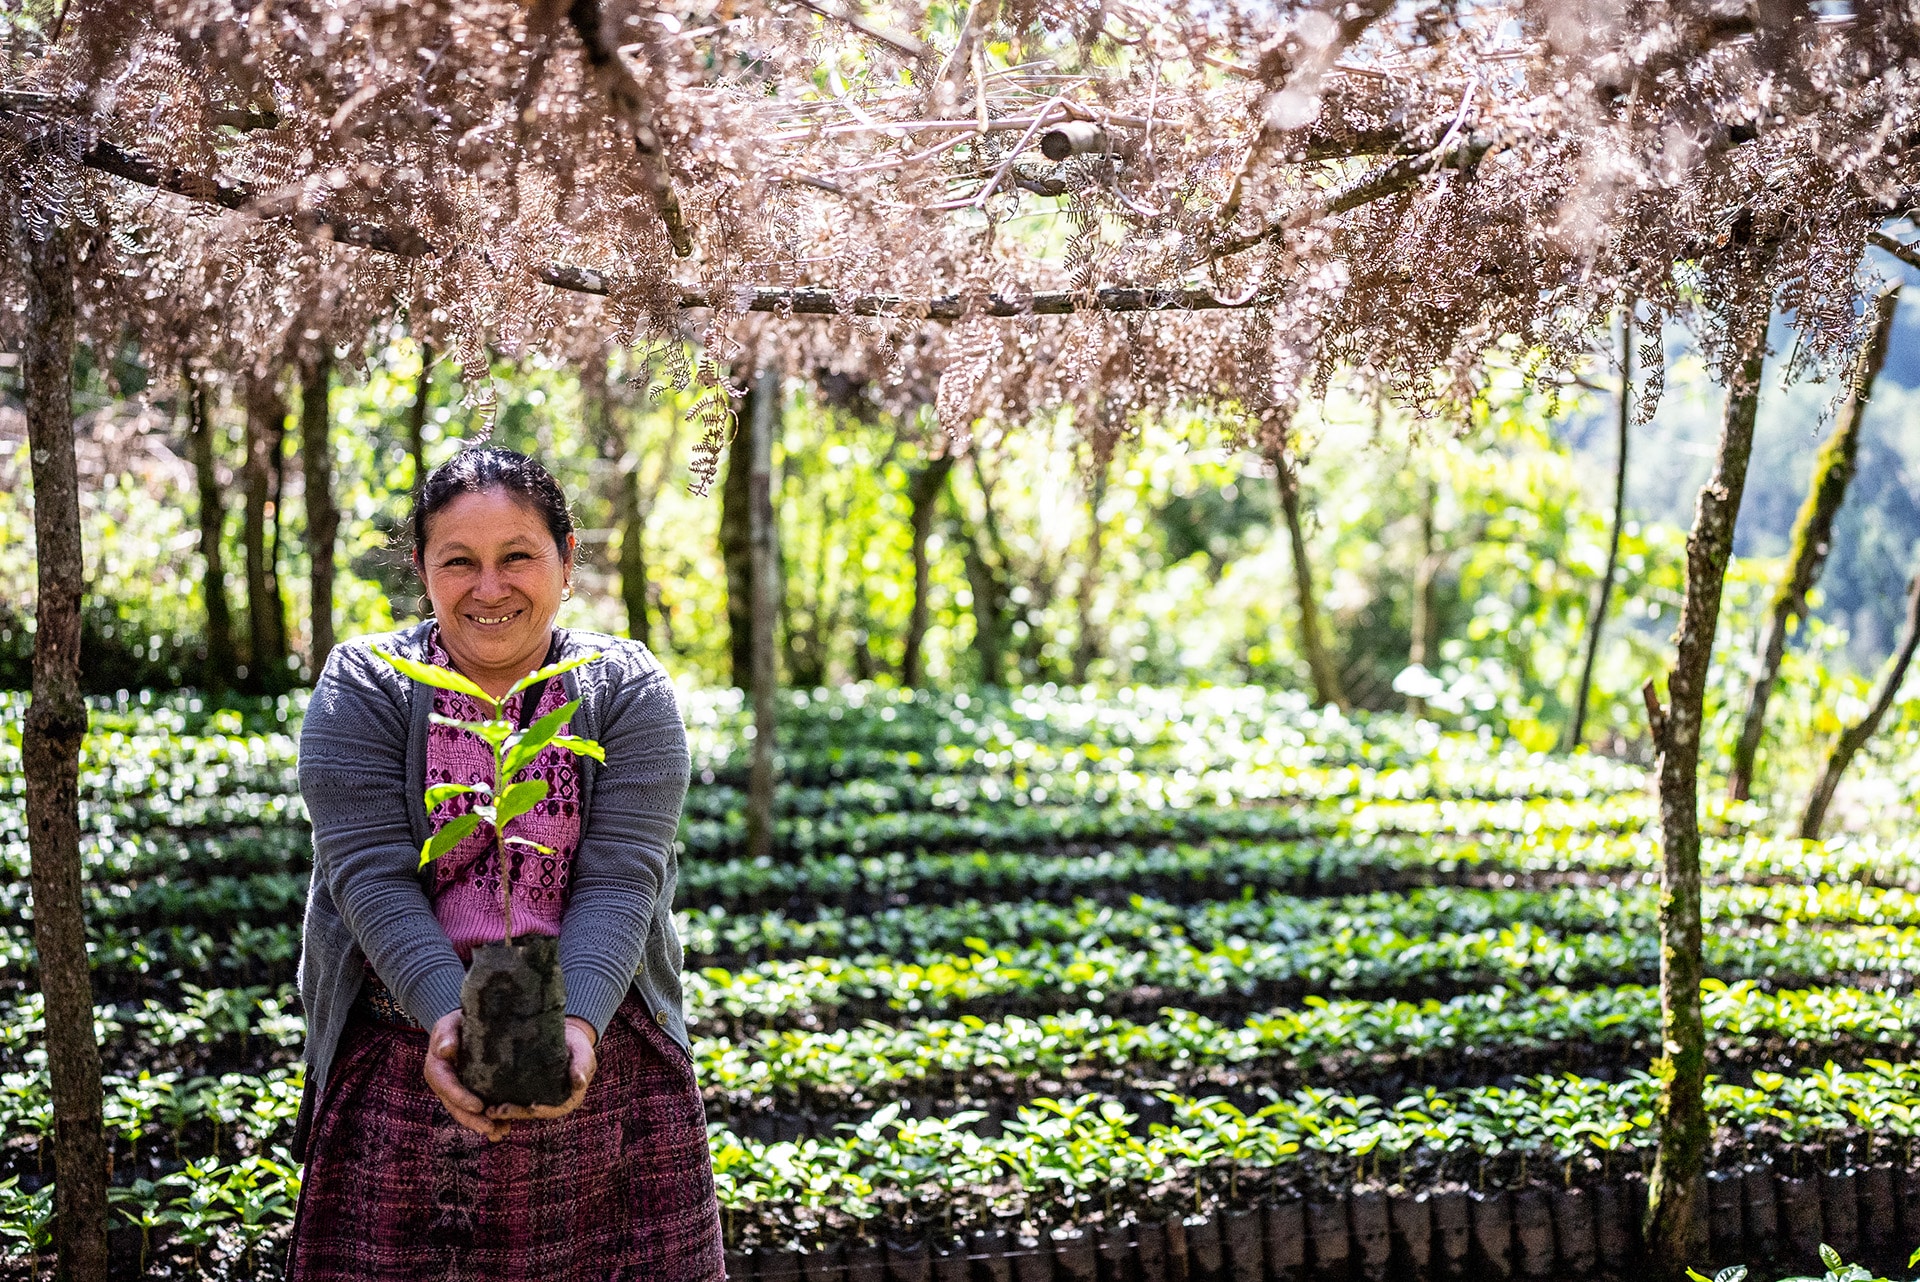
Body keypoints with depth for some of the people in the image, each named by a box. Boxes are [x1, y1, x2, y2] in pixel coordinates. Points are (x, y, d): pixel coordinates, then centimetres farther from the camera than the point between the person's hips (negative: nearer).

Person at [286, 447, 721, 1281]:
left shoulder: (627, 689, 0)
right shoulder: (363, 686, -1)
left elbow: (620, 877, -10)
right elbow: (370, 872, -11)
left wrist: (577, 1019, -26)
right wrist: (446, 1014, -26)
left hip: (603, 1058, 1)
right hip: (407, 1064, 0)